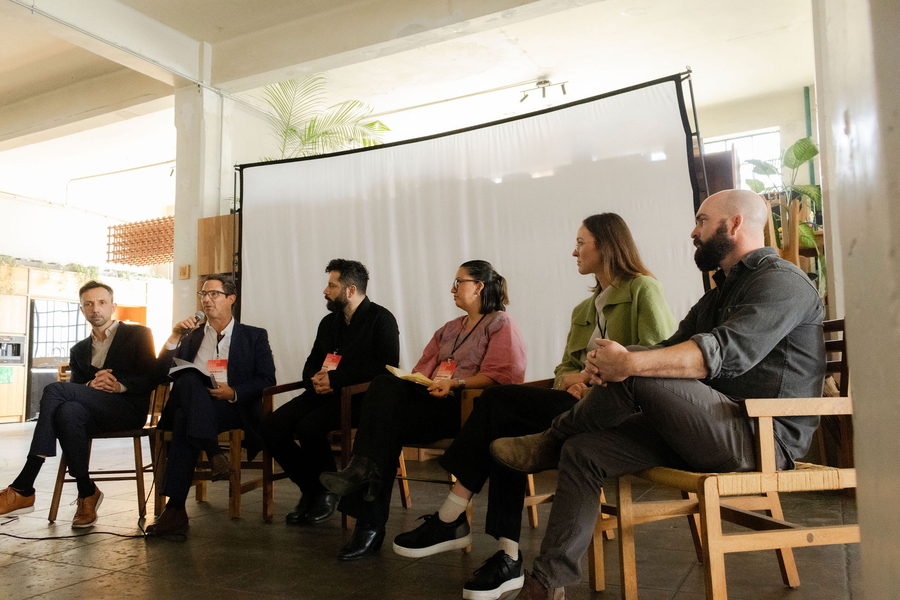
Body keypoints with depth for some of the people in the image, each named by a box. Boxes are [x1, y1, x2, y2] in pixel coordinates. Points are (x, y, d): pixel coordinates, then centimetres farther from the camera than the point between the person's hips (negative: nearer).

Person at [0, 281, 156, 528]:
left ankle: (23, 488, -28)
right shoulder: (79, 350, 27)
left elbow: (151, 378, -1)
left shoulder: (138, 334, 11)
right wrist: (91, 385, -10)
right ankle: (86, 493, -23)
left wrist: (120, 384, -18)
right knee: (68, 410, -33)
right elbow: (77, 385, 13)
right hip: (97, 415, 4)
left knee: (56, 390, -25)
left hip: (130, 410, -4)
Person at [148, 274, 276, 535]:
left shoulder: (254, 336, 16)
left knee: (185, 418, -34)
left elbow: (267, 379, 4)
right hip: (190, 405, 3)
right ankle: (214, 453, -38)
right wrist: (174, 337, 1)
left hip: (233, 408, -3)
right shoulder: (191, 336, 27)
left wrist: (233, 392, -13)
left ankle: (175, 508, -35)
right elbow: (162, 372, 13)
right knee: (188, 379, -33)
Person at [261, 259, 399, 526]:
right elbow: (311, 364, 25)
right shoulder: (328, 322, 21)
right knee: (272, 426, -14)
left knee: (309, 426, -30)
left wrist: (335, 379, -17)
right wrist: (315, 379, -2)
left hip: (359, 396, -7)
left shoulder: (381, 319, -3)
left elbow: (388, 367, -15)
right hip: (323, 394, 7)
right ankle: (309, 489, 3)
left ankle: (328, 493, -3)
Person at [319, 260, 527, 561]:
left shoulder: (501, 324, 5)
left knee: (390, 421, -26)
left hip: (468, 405, -6)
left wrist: (455, 383, -17)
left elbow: (502, 376, -8)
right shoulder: (450, 329, 30)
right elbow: (424, 368, 22)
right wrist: (410, 379, -1)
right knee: (385, 383, -24)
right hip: (433, 397, 7)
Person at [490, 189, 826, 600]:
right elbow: (671, 348, 11)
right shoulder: (721, 292, 23)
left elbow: (726, 352, -24)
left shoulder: (781, 280, -6)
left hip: (765, 434, -8)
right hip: (713, 429, 9)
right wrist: (605, 363, -11)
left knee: (638, 377, -29)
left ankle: (551, 442, -2)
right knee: (582, 452, -7)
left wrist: (630, 363, -32)